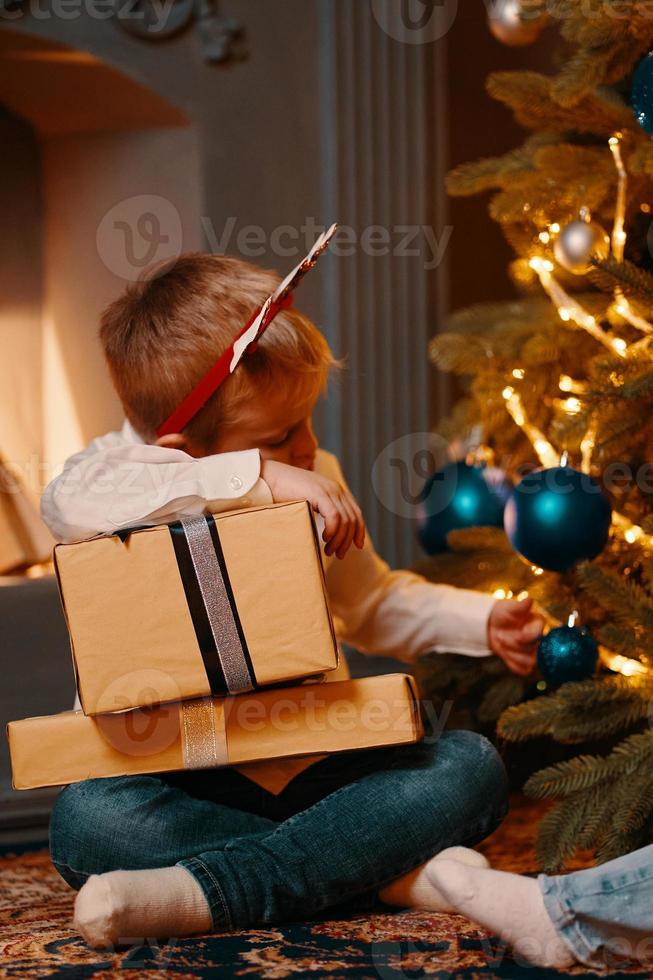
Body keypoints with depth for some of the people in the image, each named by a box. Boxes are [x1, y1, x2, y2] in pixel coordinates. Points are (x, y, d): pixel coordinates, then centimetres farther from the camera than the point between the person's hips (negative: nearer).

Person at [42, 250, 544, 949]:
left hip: (314, 763, 4)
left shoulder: (316, 481, 10)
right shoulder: (135, 472, -7)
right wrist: (259, 476, -34)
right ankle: (388, 869, -34)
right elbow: (71, 503, -35)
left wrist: (483, 623, 12)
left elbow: (372, 603, 27)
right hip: (185, 780, -4)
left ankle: (200, 892, -32)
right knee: (85, 820, -33)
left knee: (471, 766, -18)